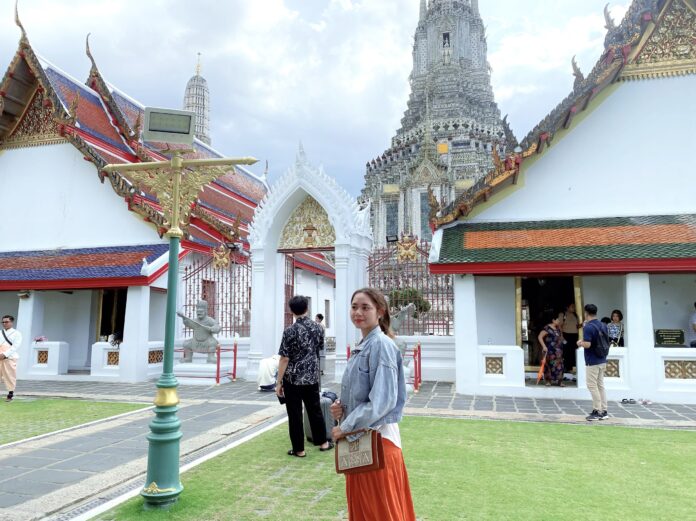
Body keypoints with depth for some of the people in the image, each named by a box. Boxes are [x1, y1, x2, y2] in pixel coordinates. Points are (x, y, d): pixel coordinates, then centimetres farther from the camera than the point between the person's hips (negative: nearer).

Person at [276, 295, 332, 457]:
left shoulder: (290, 331, -16)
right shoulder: (318, 328, 0)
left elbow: (284, 359, -16)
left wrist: (279, 382, -9)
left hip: (293, 379, -4)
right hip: (312, 377, 5)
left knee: (295, 415, 6)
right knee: (315, 410, 18)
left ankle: (299, 449, 14)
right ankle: (323, 442, 29)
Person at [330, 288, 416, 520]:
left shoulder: (381, 345, -17)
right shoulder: (362, 346, 10)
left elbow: (382, 400, -24)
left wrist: (345, 427, -16)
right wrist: (341, 406, -1)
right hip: (358, 437, 9)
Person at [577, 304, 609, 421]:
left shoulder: (588, 327, -18)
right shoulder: (603, 326, 8)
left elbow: (587, 344, -25)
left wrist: (580, 343, -4)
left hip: (592, 362, -8)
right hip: (602, 360, 8)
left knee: (592, 386, -1)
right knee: (601, 385, 13)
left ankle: (597, 411, 2)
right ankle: (604, 411, 16)